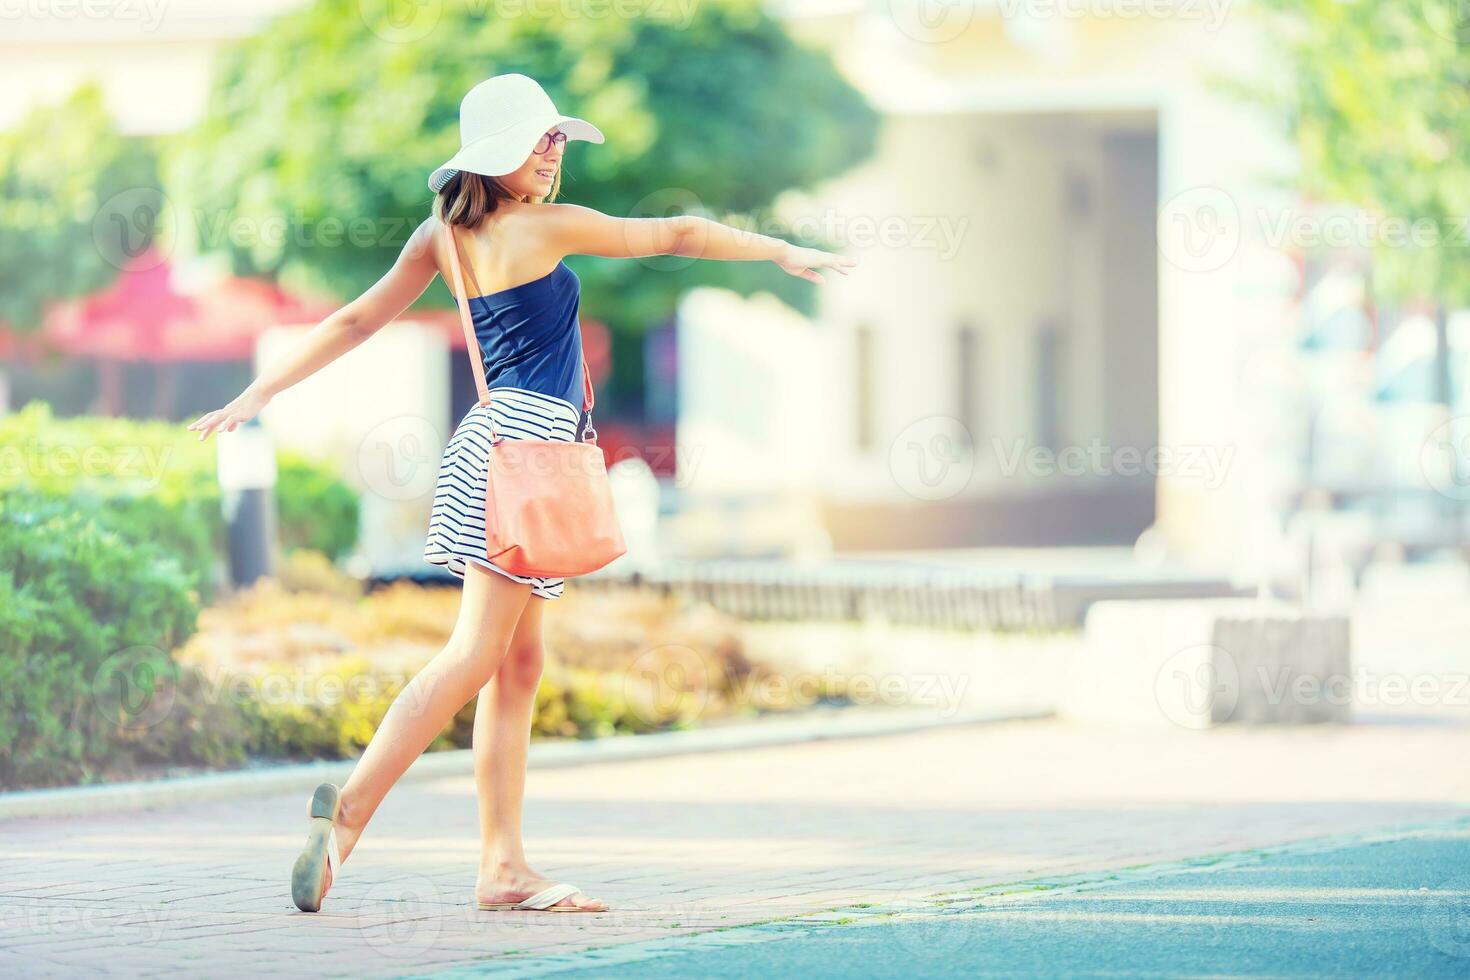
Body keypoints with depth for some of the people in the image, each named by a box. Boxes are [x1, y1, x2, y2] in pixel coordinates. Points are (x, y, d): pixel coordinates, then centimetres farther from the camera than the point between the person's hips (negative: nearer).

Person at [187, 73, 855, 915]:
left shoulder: (445, 235, 12)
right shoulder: (547, 226, -7)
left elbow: (356, 321, 13)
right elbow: (675, 235, 2)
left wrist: (258, 395, 20)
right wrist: (785, 252, 12)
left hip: (502, 434, 8)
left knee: (518, 664, 7)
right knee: (477, 654, -12)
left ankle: (505, 866, 4)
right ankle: (347, 813, -20)